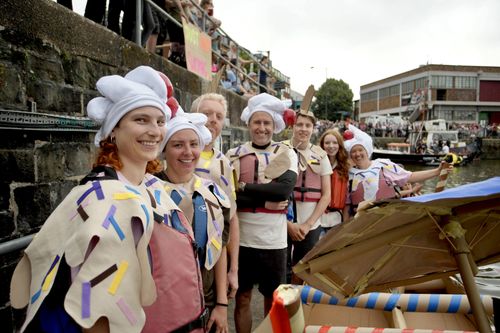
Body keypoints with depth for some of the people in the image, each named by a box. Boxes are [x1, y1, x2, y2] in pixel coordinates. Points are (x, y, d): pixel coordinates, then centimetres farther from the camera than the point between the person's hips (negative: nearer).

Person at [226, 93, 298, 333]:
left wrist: (244, 187, -13)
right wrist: (266, 199, -18)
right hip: (241, 238, 1)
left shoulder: (286, 154, 0)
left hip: (273, 240, 0)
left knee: (273, 298, 16)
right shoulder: (234, 155, 2)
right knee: (242, 297, 15)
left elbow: (284, 189, -17)